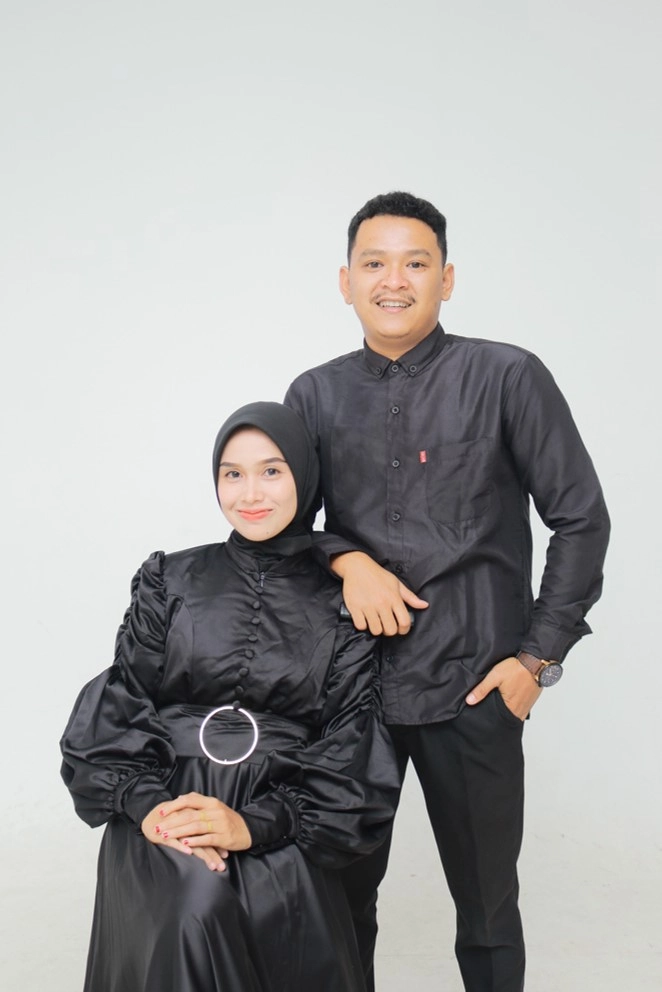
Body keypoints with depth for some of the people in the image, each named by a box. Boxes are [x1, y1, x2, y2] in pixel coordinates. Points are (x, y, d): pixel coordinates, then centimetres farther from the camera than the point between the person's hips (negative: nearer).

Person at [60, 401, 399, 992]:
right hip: (163, 811, 0)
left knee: (278, 910, -30)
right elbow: (119, 705, 6)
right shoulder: (170, 581, 12)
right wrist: (146, 803, -12)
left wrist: (255, 823, -13)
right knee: (194, 909, -30)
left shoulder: (341, 605, 7)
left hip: (283, 826, 0)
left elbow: (350, 745, 1)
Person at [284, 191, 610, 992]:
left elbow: (580, 519, -2)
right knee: (341, 893, 16)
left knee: (486, 907, 13)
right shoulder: (315, 395, 6)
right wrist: (348, 560, -10)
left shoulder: (507, 378, -5)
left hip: (472, 687, -2)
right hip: (350, 679, 3)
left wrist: (539, 655, -5)